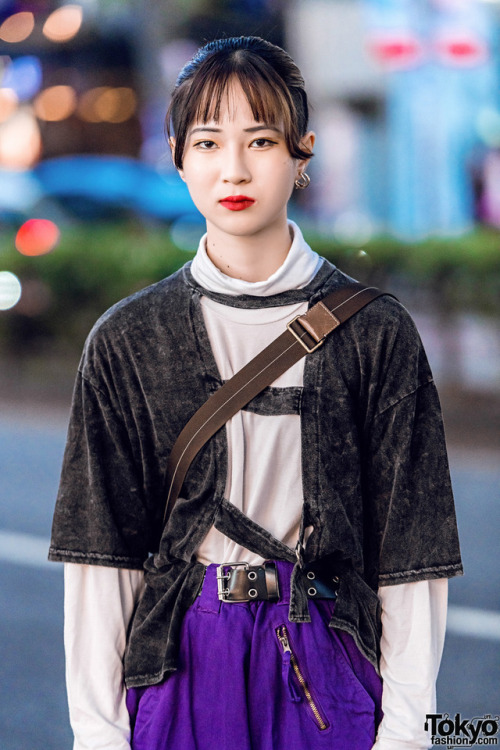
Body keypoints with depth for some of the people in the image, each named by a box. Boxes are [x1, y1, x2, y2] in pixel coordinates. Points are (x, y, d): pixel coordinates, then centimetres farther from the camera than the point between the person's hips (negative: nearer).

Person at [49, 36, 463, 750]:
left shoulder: (377, 334, -1)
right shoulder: (126, 341, 2)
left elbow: (410, 556, -1)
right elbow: (101, 551, 2)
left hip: (326, 662, -1)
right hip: (178, 662, 1)